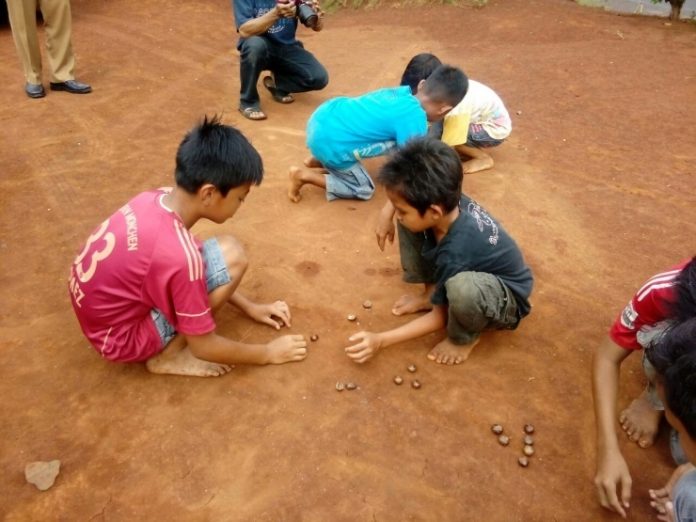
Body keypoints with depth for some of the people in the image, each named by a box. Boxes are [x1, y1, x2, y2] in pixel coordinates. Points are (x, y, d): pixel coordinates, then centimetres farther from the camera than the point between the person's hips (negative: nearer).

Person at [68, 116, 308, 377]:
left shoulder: (157, 199, -8)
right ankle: (167, 356, -5)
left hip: (99, 308, 8)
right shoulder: (180, 255, -32)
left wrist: (250, 307, 10)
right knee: (230, 256, -19)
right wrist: (268, 353, -5)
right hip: (120, 337, -8)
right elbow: (203, 346, -19)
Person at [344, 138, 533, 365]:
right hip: (470, 268, 7)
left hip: (506, 299, -7)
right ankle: (432, 293, 9)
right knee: (408, 224, -10)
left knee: (461, 287, -44)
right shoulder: (447, 200, -23)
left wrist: (380, 340, -21)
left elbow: (440, 316, -23)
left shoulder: (454, 254, -39)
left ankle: (464, 337, -8)